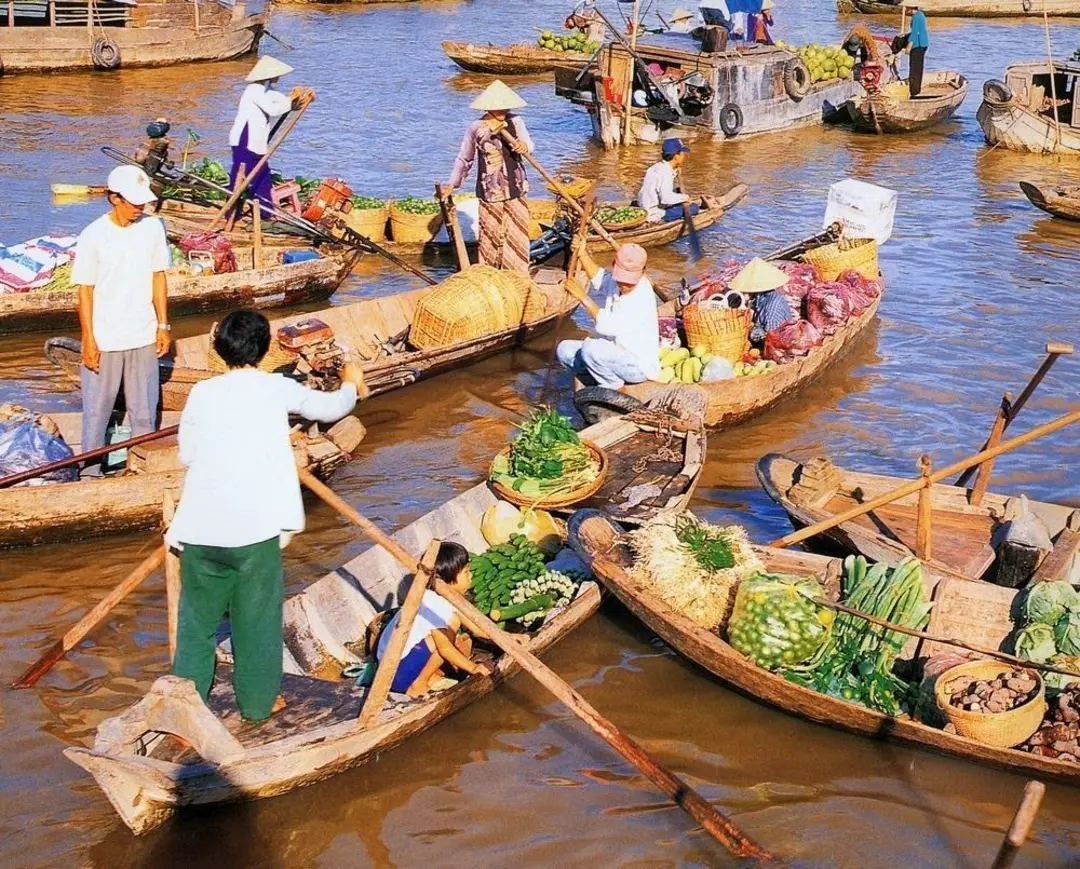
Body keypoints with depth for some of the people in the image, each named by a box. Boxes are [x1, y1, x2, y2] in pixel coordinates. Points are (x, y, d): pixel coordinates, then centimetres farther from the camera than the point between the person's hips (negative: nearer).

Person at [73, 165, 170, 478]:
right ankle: (90, 472, 21)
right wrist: (89, 341, -9)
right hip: (104, 340, -3)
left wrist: (163, 325, 5)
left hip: (143, 338, 3)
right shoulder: (93, 236, -12)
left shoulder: (153, 227, -2)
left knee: (144, 409, 12)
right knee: (97, 409, 8)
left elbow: (158, 277, 6)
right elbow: (85, 290, -8)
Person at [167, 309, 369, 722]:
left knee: (198, 613, 17)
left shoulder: (202, 392, 3)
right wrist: (352, 384, 34)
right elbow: (329, 408, 14)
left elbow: (186, 452, 9)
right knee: (257, 617, 12)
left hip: (202, 525, 2)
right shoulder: (276, 388, 1)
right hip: (255, 526, -2)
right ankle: (257, 702, 21)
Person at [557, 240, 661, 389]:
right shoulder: (615, 281, -3)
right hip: (614, 353, 8)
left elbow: (608, 326, -35)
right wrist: (582, 254, 6)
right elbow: (599, 275, 22)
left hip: (639, 366, -8)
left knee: (590, 349, -30)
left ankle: (611, 384, -6)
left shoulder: (642, 298, -28)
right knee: (564, 349, 1)